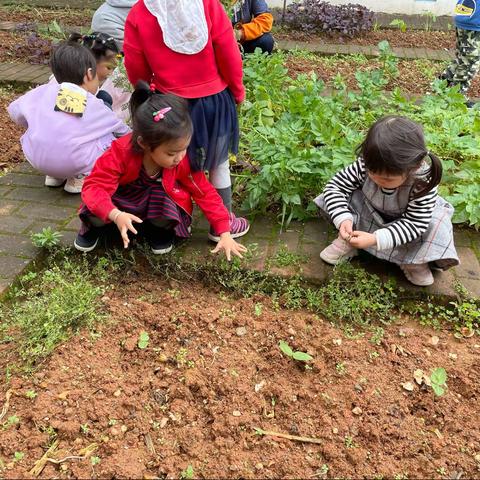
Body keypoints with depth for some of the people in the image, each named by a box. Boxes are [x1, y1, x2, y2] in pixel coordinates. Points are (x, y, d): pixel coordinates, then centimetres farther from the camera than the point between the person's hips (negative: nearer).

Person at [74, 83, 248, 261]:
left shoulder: (183, 161, -26)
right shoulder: (120, 153, -33)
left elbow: (205, 193, -17)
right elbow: (94, 186, -32)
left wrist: (225, 233, -21)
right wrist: (116, 215, -52)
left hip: (157, 204, 0)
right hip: (123, 199, 0)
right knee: (95, 209, -32)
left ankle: (159, 228, 2)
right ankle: (94, 224, 6)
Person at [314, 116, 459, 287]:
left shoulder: (424, 184, -38)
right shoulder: (366, 165, -33)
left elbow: (414, 224, -35)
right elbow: (335, 186, -27)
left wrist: (376, 239, -47)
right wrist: (343, 219, -44)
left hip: (404, 221, -2)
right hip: (369, 214, 2)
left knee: (437, 223, -30)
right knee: (344, 193, -22)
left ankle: (414, 260, -9)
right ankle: (347, 241, -14)